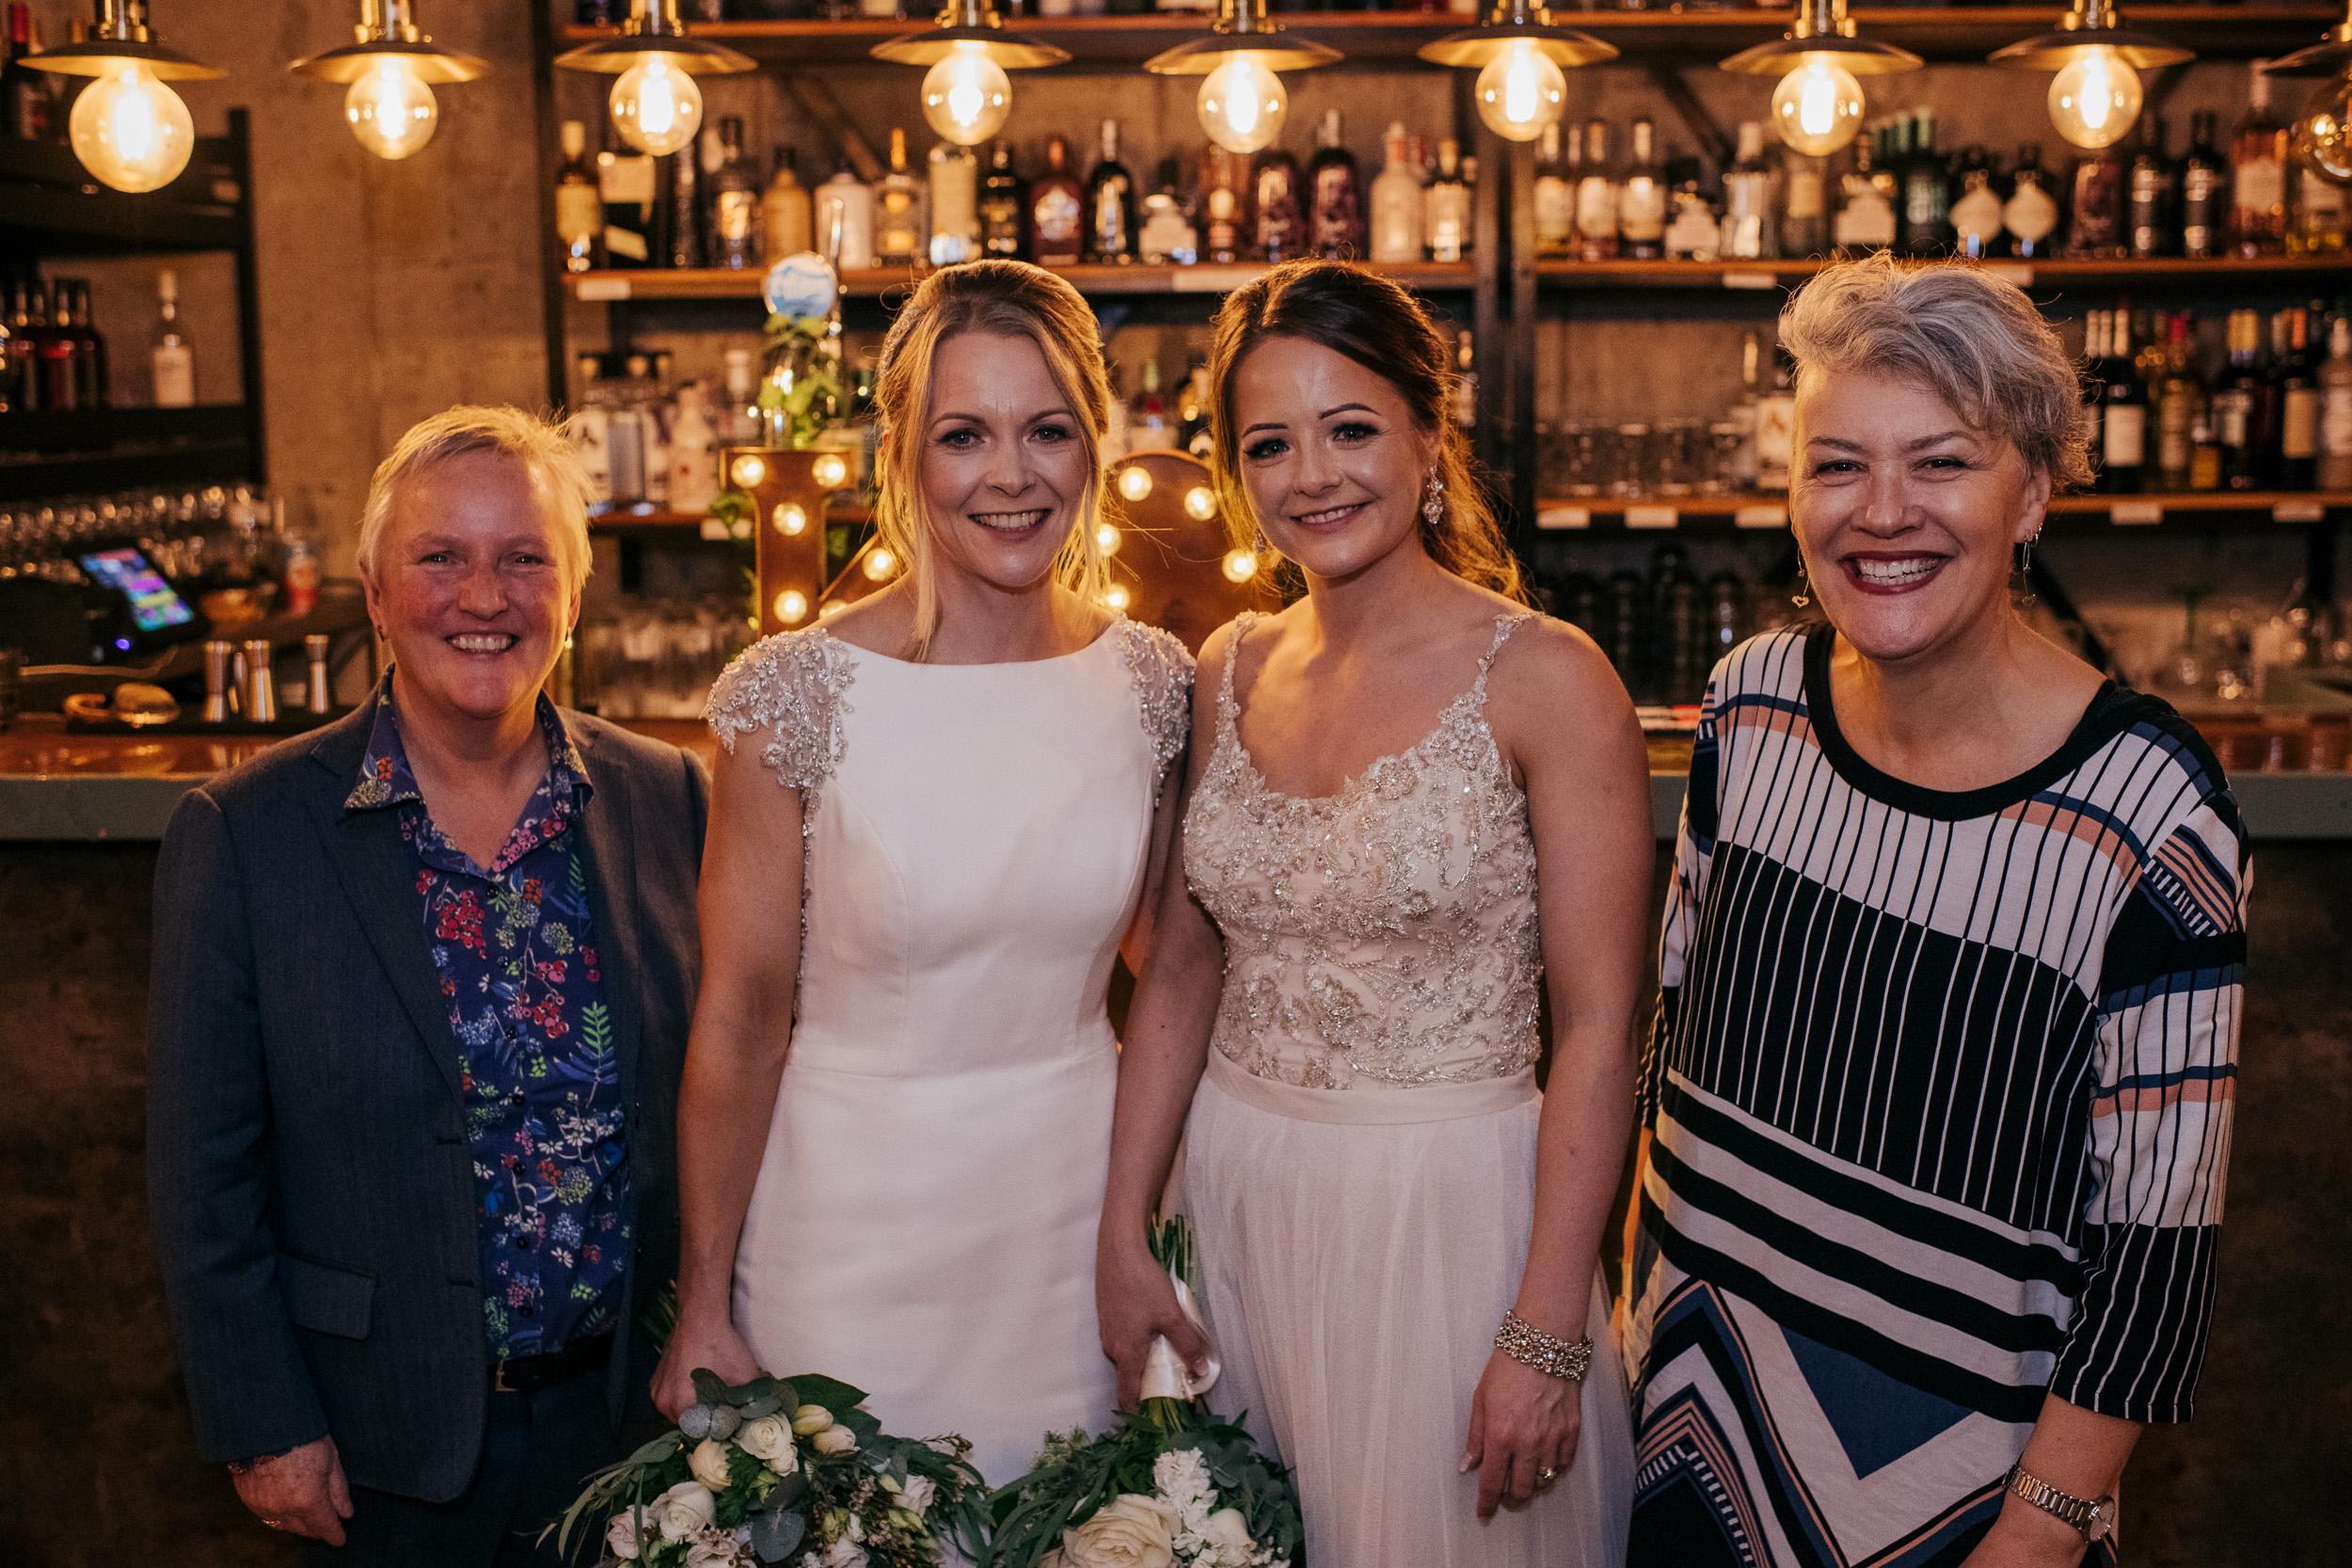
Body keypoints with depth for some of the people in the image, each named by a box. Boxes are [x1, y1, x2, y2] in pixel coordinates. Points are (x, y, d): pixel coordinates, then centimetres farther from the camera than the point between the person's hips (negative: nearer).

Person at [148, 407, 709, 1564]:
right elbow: (205, 1172, -7)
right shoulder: (242, 834, -11)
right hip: (386, 1443, -2)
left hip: (630, 1412, 2)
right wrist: (262, 1426, -6)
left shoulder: (668, 798, -4)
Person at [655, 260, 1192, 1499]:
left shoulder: (1152, 684, -4)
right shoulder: (798, 695, -14)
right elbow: (738, 1021, -10)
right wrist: (702, 1311, -7)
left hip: (1078, 1210, 3)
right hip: (857, 1221, -3)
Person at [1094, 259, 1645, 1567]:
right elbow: (1182, 976, 8)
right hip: (1233, 1199, 5)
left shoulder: (1545, 678, -12)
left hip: (1447, 1211, -5)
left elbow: (1598, 1031, -13)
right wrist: (1124, 1236, 4)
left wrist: (1547, 1337, -15)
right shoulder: (1228, 677, 3)